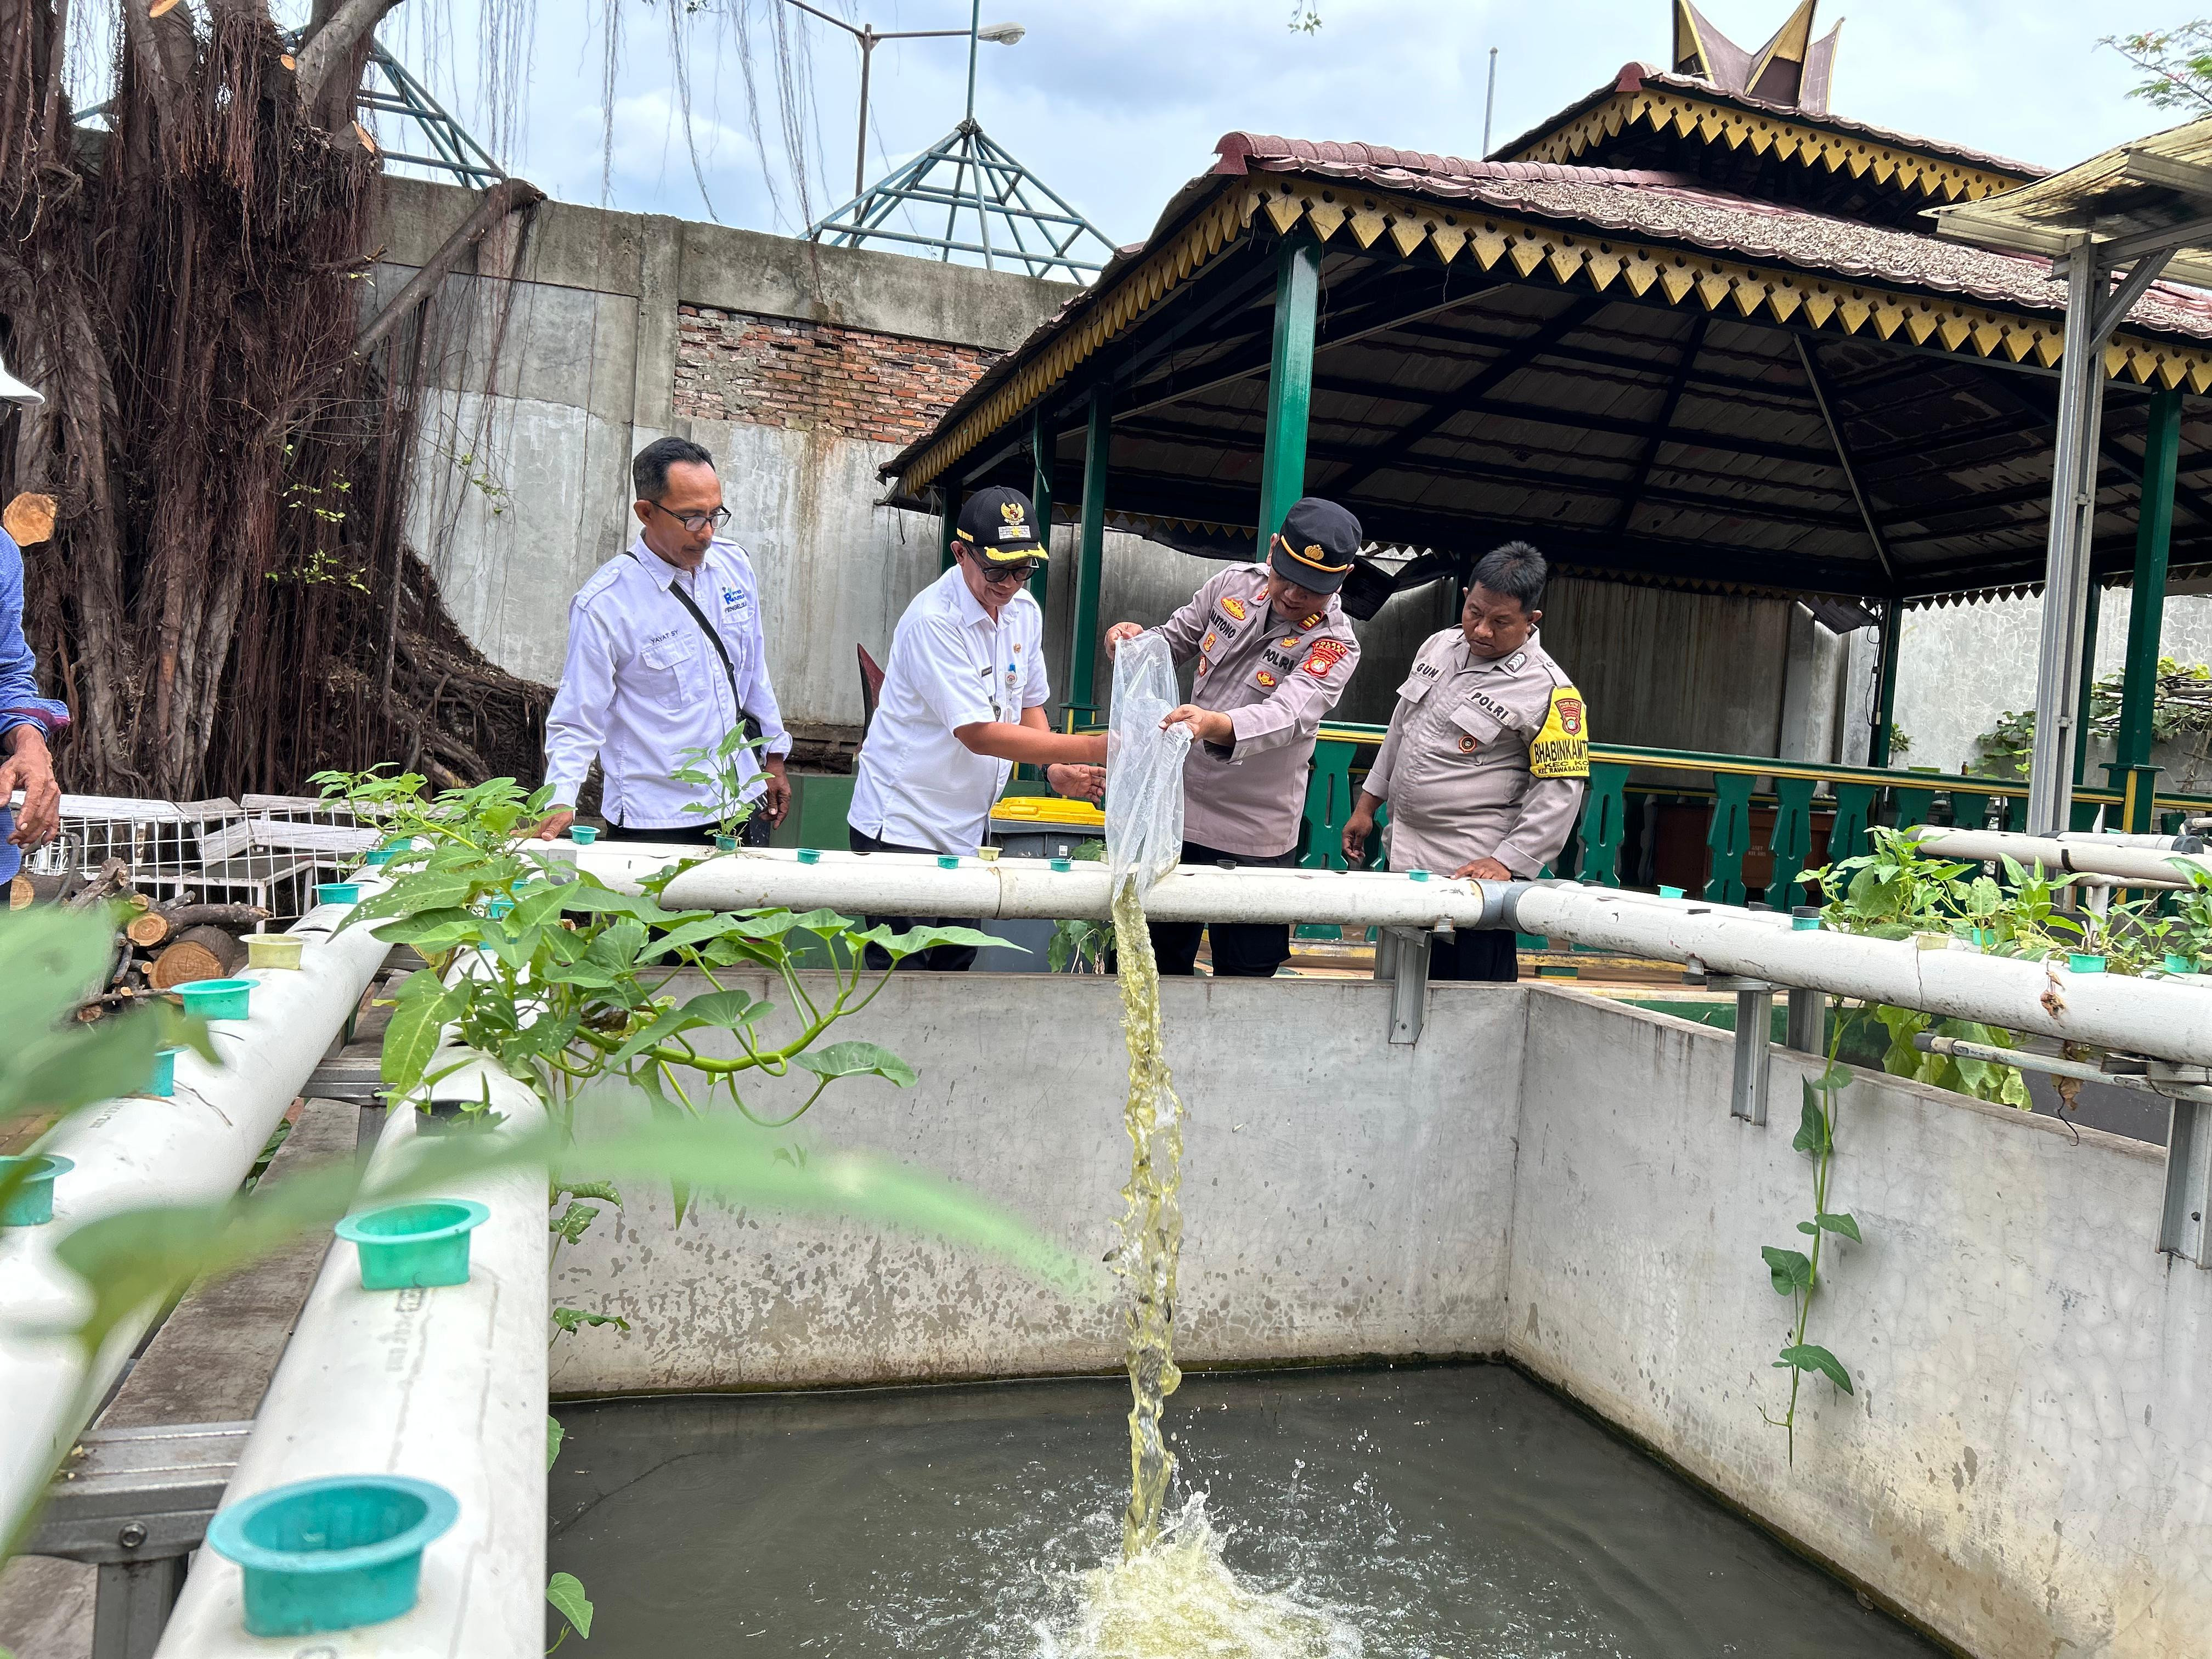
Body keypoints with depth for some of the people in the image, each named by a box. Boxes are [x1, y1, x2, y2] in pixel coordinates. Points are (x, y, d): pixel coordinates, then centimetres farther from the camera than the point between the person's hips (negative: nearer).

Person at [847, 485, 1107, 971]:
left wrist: (1057, 770, -4)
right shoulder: (934, 620, -21)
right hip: (902, 828, -7)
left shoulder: (1025, 612, 4)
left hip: (968, 830, 8)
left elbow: (1029, 703, 18)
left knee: (956, 967, 13)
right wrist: (1096, 750, -29)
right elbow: (979, 733, -26)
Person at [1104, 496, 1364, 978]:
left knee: (1243, 977, 5)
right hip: (1178, 812, 5)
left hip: (1252, 842, -4)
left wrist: (1215, 725, -53)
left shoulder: (1334, 645, -16)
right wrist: (1136, 640, -11)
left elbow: (1287, 715, -33)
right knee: (1160, 966, 17)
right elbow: (1174, 642, 13)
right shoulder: (1236, 582, -1)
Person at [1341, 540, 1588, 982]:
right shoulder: (1440, 647, 9)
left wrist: (1506, 863, -21)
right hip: (1406, 857, 7)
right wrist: (1367, 805, 20)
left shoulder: (1550, 692, -13)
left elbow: (1560, 789, -14)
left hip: (1473, 870, -7)